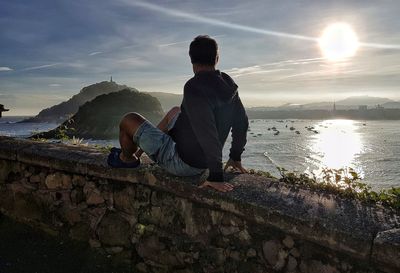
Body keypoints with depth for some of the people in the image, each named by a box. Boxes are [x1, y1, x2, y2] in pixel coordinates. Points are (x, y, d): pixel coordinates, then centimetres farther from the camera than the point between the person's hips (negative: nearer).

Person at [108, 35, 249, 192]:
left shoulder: (194, 87, -27)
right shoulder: (228, 85, -2)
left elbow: (208, 133, -34)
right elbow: (242, 122, 6)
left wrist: (216, 176, -27)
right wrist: (236, 157, 16)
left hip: (182, 163, -8)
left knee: (129, 120, 2)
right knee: (175, 111, 30)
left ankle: (127, 159, 33)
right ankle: (138, 152, 41)